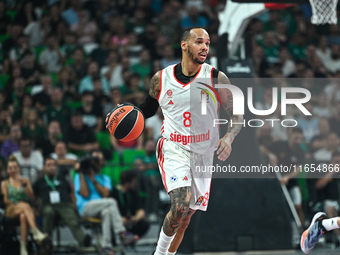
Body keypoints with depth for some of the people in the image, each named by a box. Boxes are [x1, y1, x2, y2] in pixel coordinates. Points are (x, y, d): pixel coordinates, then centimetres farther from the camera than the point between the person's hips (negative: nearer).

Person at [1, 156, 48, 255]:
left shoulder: (26, 181, 21)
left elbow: (31, 196, 7)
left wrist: (24, 184, -6)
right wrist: (17, 204, -10)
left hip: (24, 210, 2)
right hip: (11, 210, -2)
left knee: (23, 216, -40)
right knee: (25, 206, -39)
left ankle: (23, 247, -49)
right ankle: (36, 232, -58)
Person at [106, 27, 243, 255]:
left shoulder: (216, 78, -6)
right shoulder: (161, 79, -2)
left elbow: (237, 115, -2)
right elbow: (149, 108, 17)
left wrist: (229, 138, -21)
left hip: (203, 153, 2)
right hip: (173, 149, -2)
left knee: (185, 216, 9)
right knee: (181, 205, -23)